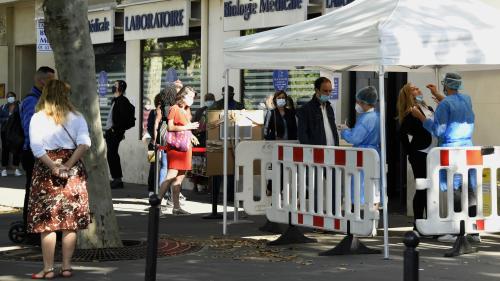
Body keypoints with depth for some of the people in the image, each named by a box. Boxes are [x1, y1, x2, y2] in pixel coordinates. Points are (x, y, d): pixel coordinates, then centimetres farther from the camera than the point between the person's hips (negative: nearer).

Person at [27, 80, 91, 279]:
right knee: (70, 222, 7)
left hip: (46, 169, -2)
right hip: (73, 170, 2)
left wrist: (54, 168, -10)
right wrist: (67, 165, -10)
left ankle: (48, 269, 1)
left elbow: (36, 148, -13)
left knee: (47, 222, 2)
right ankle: (66, 267, 9)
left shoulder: (38, 118, -1)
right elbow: (84, 143, -10)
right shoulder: (76, 117, 3)